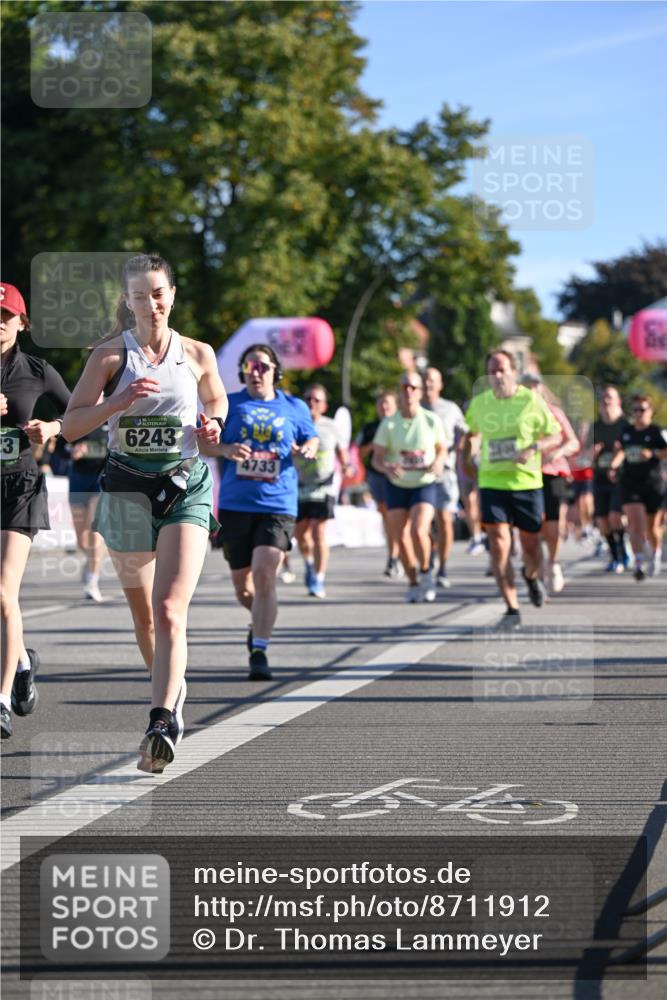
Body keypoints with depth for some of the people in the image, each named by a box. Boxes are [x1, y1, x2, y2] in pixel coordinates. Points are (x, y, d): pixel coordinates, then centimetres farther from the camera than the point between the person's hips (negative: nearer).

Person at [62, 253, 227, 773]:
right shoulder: (111, 355, -1)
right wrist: (119, 402, -21)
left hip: (186, 486, -2)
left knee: (169, 609, -19)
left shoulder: (198, 354, 3)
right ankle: (172, 688, 41)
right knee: (143, 613, 14)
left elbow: (216, 400, 22)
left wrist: (212, 425, -1)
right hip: (128, 490, 2)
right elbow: (71, 424, -5)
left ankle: (162, 726, -28)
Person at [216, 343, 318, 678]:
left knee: (264, 575, -19)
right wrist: (224, 449, -13)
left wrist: (308, 450, -1)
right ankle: (260, 620, 44)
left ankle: (259, 652, -15)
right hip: (235, 506, 2)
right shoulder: (229, 404, 5)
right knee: (242, 585, 10)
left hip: (277, 505, -2)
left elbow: (312, 438, 22)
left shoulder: (294, 408, 7)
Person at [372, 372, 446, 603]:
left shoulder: (432, 421, -7)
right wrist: (387, 468, -25)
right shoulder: (389, 424, -7)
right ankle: (413, 583, 21)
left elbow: (442, 449, 7)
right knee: (401, 537, 1)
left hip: (425, 485, -2)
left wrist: (438, 462, -15)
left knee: (419, 531, -21)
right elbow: (377, 458, -3)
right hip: (397, 486, 2)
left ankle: (425, 572, 6)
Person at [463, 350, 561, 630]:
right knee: (499, 544, -11)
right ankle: (511, 608, -7)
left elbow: (555, 437, 0)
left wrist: (534, 447, -17)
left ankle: (531, 576, 44)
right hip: (492, 483, 1)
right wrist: (467, 459, 14)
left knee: (530, 545, 7)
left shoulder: (532, 401, -4)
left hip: (527, 482, -1)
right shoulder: (478, 404, 5)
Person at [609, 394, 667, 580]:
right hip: (630, 484, 2)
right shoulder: (626, 431, 8)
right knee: (635, 523, -14)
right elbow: (620, 450, 24)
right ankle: (639, 564, -20)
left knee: (652, 526, 11)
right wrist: (613, 466, 10)